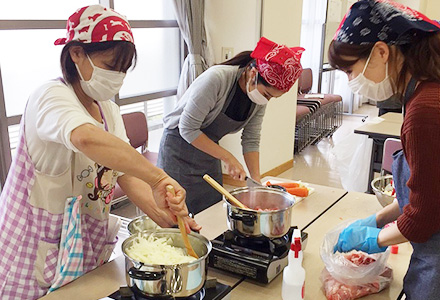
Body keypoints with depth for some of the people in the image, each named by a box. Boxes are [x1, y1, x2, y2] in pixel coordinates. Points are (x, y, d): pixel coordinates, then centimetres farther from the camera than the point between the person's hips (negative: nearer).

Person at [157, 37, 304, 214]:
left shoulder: (260, 98, -8)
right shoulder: (217, 78, -28)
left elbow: (251, 141, 0)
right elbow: (187, 129, -24)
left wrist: (256, 180, -9)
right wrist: (227, 158, -22)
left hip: (209, 149, 6)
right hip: (180, 146, -6)